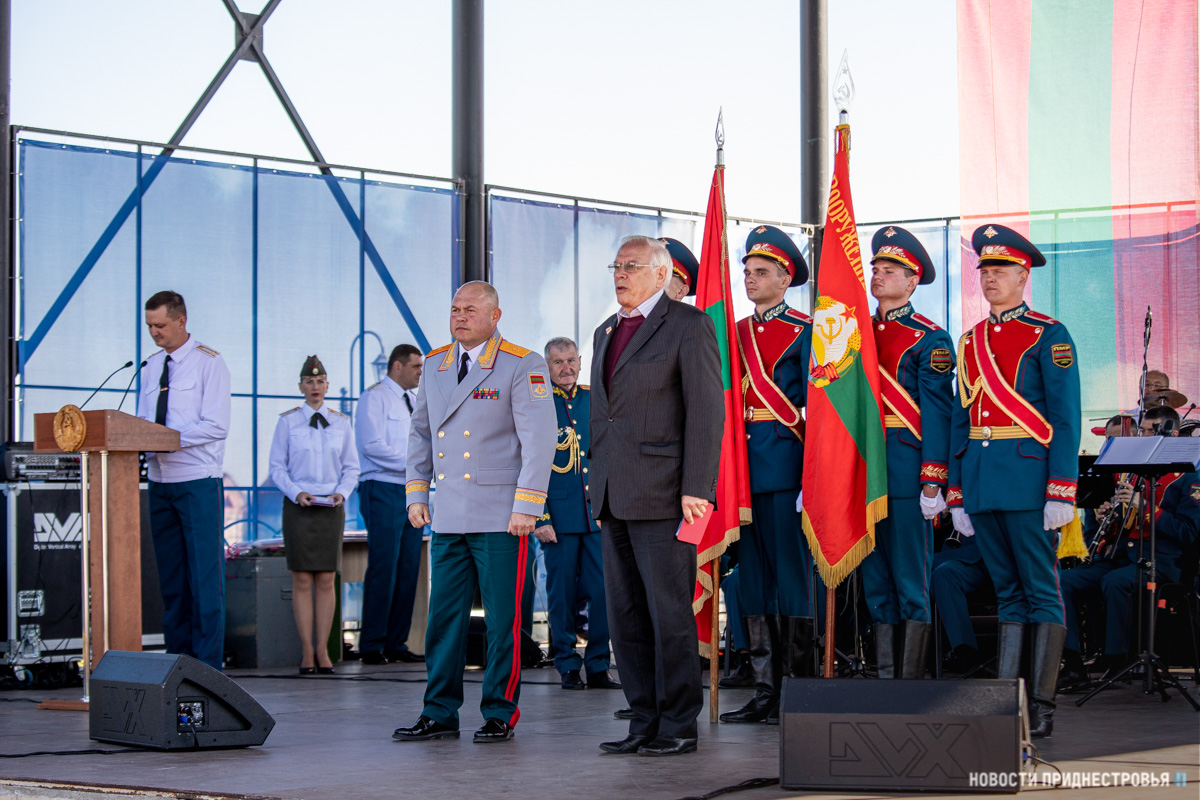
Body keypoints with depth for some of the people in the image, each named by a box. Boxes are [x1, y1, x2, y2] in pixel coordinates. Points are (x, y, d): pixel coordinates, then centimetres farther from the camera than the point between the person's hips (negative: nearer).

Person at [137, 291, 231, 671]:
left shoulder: (209, 363, -5)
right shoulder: (153, 365, 15)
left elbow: (216, 426, -13)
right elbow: (143, 422, 18)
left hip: (198, 482, -6)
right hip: (160, 480, 6)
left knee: (205, 576, -6)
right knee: (171, 578, 9)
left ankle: (207, 665, -4)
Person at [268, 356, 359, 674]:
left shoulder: (341, 423, 8)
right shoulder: (287, 421, 2)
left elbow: (351, 466, 11)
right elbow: (277, 467, 2)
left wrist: (342, 492, -8)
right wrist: (296, 493, -13)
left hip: (330, 508, 2)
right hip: (298, 506, -2)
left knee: (326, 580, 0)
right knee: (302, 580, -4)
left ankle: (323, 649, 4)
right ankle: (307, 651, 0)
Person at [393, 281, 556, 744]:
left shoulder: (522, 366, -4)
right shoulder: (434, 364, 14)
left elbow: (539, 439, -10)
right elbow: (420, 432, 22)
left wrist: (527, 506, -15)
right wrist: (416, 493, 14)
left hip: (501, 517, -5)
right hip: (447, 516, 5)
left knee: (502, 620, -1)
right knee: (443, 617, 6)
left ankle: (500, 715, 8)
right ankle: (439, 714, 13)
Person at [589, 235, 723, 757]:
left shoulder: (688, 326, -5)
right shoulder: (606, 332, 19)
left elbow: (706, 411, -10)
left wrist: (695, 489, -16)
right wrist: (599, 488, 17)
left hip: (661, 495, -8)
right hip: (614, 498, 8)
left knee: (670, 615, -3)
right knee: (625, 619, 9)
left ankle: (678, 727, 4)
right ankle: (644, 722, 16)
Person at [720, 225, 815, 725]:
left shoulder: (804, 332, -3)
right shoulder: (734, 333, 16)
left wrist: (810, 478, -14)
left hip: (785, 464, -6)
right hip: (742, 466, 6)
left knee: (793, 575, -3)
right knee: (753, 578, 8)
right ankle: (765, 689, 14)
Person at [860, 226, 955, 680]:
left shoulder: (929, 340, -2)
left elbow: (937, 416, -8)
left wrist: (933, 484, -15)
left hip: (907, 472, -6)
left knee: (913, 583, -3)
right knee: (876, 581, 8)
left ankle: (912, 682, -1)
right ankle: (883, 678, 13)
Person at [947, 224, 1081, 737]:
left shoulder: (1048, 337, -2)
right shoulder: (970, 342, 15)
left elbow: (1066, 419, -8)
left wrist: (1061, 494, -15)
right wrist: (957, 494, 11)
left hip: (1027, 475, -6)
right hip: (980, 478, 6)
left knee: (1042, 592, -1)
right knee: (1007, 592, 10)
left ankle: (1041, 706, 0)